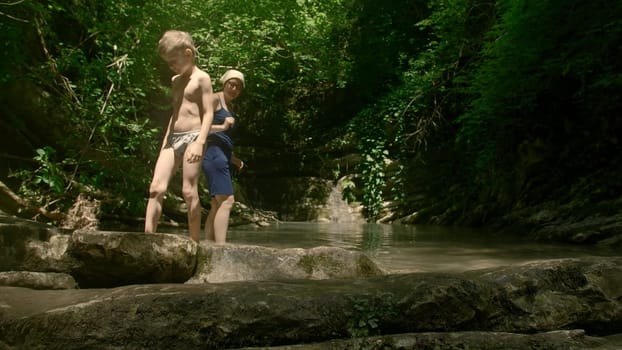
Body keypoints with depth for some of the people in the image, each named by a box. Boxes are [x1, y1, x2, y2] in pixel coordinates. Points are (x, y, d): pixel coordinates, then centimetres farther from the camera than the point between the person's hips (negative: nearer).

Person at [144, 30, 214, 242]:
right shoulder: (176, 81, 19)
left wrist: (200, 142, -21)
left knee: (189, 191, -7)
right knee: (156, 188, -5)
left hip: (192, 137, -7)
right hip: (173, 138, 7)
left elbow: (208, 113, -11)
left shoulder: (201, 78, -4)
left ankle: (194, 242, 1)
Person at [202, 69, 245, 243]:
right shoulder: (215, 99, -3)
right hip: (214, 154, -9)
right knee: (226, 201, -18)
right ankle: (221, 247, -23)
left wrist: (233, 158, 21)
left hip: (223, 156, 9)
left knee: (217, 204, 6)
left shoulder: (228, 106, 23)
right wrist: (222, 126, -23)